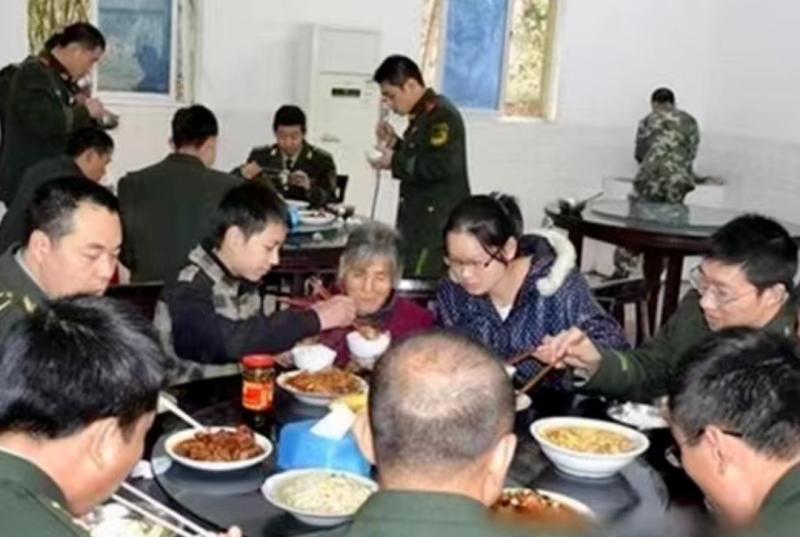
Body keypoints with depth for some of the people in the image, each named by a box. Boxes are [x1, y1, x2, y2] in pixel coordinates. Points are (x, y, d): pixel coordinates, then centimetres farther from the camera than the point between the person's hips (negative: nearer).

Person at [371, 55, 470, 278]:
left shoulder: (441, 114, -15)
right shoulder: (421, 115, 15)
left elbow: (442, 166, -27)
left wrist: (395, 162, -17)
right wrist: (394, 143, 9)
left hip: (438, 224, -10)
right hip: (420, 221, 10)